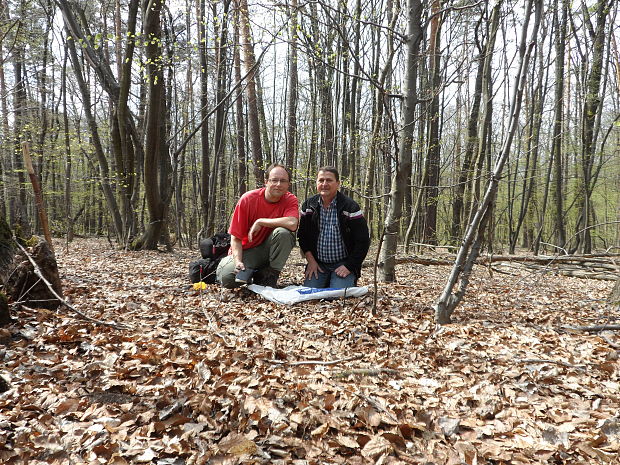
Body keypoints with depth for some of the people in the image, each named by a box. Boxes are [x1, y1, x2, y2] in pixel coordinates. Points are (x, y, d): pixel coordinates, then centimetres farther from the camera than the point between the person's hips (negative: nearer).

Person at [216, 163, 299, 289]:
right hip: (247, 249, 0)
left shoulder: (290, 200, -11)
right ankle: (250, 274, 9)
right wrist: (238, 262, -27)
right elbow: (236, 237, -11)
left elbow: (292, 223, -34)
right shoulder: (247, 199, -13)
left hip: (270, 249, 1)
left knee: (283, 233, -30)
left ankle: (271, 275, -12)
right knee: (227, 278, -25)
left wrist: (260, 222, -26)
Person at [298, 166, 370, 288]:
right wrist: (310, 260, -1)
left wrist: (349, 266, -13)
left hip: (343, 264, -3)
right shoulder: (309, 205, 4)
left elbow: (363, 241, -9)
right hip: (318, 263, 4)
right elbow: (302, 235, 10)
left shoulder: (350, 206, -9)